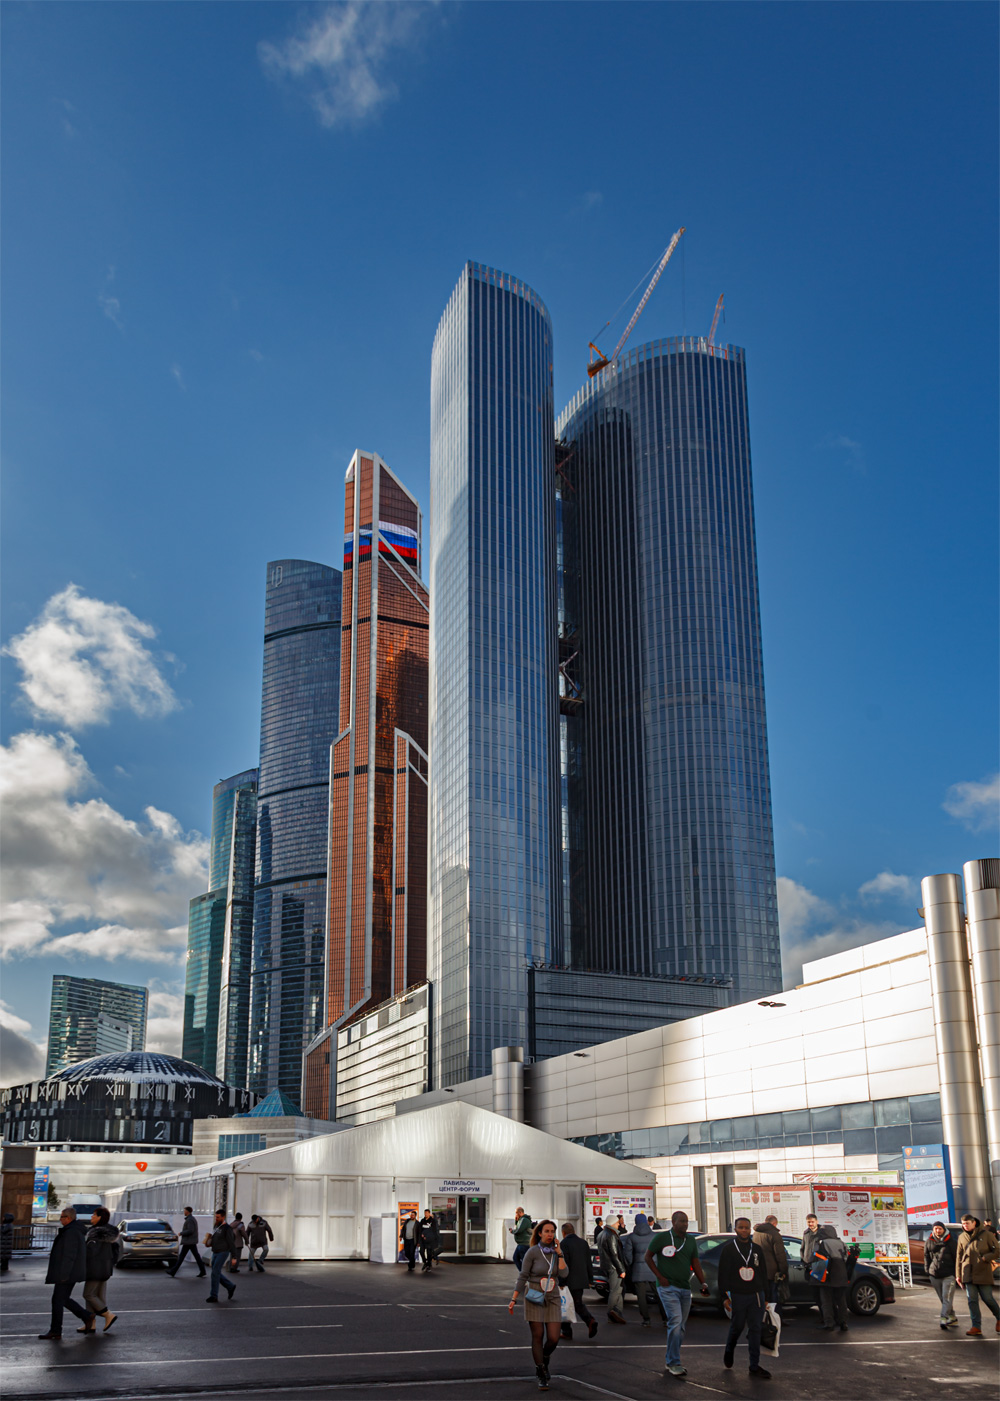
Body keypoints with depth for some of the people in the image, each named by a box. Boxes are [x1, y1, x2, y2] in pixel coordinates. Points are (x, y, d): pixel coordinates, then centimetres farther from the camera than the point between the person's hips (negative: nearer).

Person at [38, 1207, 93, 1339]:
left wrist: (64, 1274, -23)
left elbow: (69, 1255, -23)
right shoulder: (77, 1231, 15)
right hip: (71, 1273, 10)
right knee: (63, 1299, 15)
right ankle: (86, 1316, 15)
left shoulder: (71, 1232, -18)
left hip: (66, 1274, -10)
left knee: (57, 1300, -3)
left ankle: (55, 1331, 3)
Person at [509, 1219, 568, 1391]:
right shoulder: (532, 1252, -8)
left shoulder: (557, 1252, 4)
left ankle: (544, 1360, 31)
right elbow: (522, 1277, -6)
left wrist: (559, 1253, -12)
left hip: (553, 1299, 3)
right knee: (538, 1337, -1)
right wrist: (513, 1300, -11)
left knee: (553, 1339, -2)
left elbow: (564, 1274, -9)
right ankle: (541, 1376, 12)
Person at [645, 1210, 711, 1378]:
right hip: (667, 1287, -6)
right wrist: (660, 1277, -8)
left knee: (681, 1326, 9)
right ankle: (674, 1363, -12)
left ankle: (671, 1361, 22)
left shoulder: (691, 1241, 12)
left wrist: (703, 1283, 1)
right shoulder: (662, 1237, -5)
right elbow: (648, 1257, -1)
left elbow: (695, 1263, 14)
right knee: (675, 1322, -17)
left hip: (685, 1288, 6)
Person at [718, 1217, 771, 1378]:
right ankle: (729, 1350, 36)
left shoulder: (757, 1249, 10)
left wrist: (765, 1296, 11)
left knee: (755, 1329, 1)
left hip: (756, 1295, 3)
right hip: (737, 1296, -3)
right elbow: (723, 1274, -2)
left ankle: (755, 1366, 5)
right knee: (737, 1327, 6)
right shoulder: (728, 1249, -1)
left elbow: (764, 1273, 15)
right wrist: (724, 1296, -8)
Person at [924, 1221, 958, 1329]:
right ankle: (952, 1317, 22)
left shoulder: (951, 1241, -1)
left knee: (947, 1297, -11)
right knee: (943, 1298, 9)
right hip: (934, 1275, 4)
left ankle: (944, 1319, -15)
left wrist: (956, 1274, -1)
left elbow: (957, 1257, 3)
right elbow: (926, 1257, 15)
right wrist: (928, 1273, 10)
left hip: (949, 1275, -4)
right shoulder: (929, 1241, 8)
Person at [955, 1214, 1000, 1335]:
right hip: (968, 1274, 4)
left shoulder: (986, 1234, -3)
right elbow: (959, 1257, 14)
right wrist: (958, 1274, 10)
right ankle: (976, 1327, 2)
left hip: (983, 1273, -4)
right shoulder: (962, 1237, 10)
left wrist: (984, 1258, -17)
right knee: (972, 1300, -1)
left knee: (987, 1298, 1)